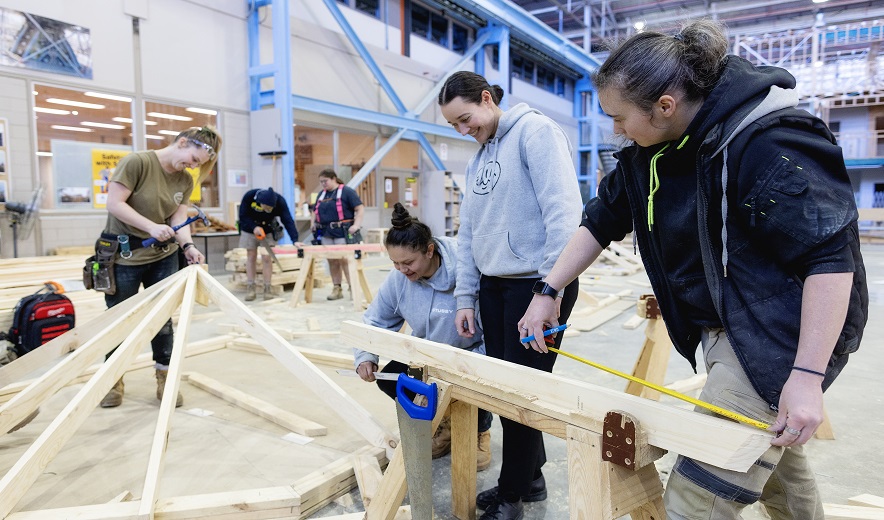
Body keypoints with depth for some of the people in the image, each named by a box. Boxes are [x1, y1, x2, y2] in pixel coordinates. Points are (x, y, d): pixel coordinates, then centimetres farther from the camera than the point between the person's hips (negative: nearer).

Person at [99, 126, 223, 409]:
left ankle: (164, 380, 20)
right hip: (123, 257, -5)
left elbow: (179, 220, -2)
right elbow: (114, 204, -18)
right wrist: (151, 227, -25)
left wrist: (188, 246, -21)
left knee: (163, 320, 8)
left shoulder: (185, 181, 4)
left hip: (163, 258, 5)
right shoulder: (137, 162, -15)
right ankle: (114, 381, 27)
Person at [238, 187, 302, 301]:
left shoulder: (279, 201, -30)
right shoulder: (249, 196, -29)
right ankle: (250, 288, 10)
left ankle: (267, 288, 4)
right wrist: (254, 227, -33)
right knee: (251, 257, 3)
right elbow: (242, 216, -18)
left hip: (268, 231, 0)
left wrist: (295, 240, -44)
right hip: (250, 229, 1)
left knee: (267, 258, -5)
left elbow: (288, 221, -34)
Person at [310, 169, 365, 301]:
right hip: (326, 233, 6)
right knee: (332, 261, 7)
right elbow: (315, 212, 27)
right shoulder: (322, 194, 18)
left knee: (344, 260, -10)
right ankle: (337, 289, 14)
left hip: (342, 232, -6)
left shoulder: (346, 191, -3)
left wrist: (356, 225, -18)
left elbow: (360, 208, -8)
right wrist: (313, 223, 9)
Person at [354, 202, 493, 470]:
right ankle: (444, 424, 14)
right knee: (389, 378, -15)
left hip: (471, 355, -5)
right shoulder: (397, 280, -11)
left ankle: (480, 430, 6)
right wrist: (365, 357, -15)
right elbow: (374, 321, 1)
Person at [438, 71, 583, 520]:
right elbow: (468, 234, 16)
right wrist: (465, 297, 10)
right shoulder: (476, 161, 16)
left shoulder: (534, 131, -8)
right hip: (493, 286, 8)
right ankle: (530, 476, 32)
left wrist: (551, 289, -23)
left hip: (537, 284, -8)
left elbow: (562, 211, -18)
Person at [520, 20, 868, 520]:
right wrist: (548, 293, 4)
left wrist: (807, 377, -26)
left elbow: (831, 257, -24)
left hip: (779, 338, -8)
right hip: (719, 329, 9)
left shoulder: (767, 143, -23)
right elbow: (601, 221, 8)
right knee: (779, 465, 27)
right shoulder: (647, 151, 2)